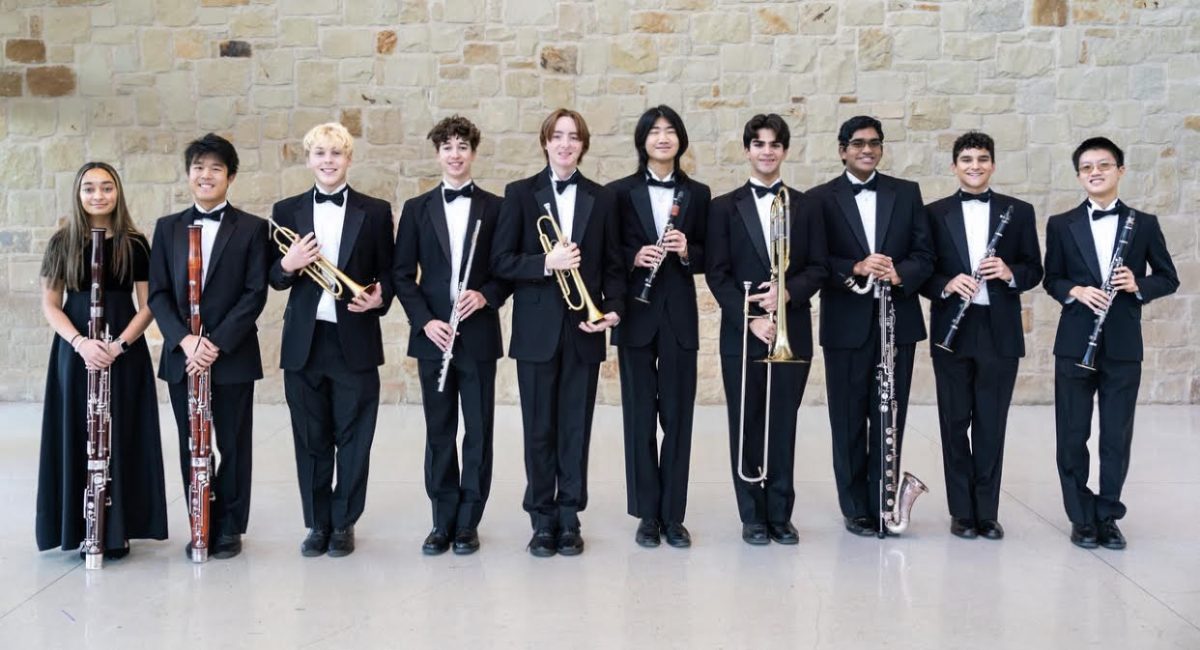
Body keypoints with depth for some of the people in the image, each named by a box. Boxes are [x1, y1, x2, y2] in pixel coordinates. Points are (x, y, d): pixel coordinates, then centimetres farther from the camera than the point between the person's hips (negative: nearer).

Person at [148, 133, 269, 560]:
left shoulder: (251, 228, 0)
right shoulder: (167, 228, 9)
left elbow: (255, 293, -7)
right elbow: (158, 293, 3)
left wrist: (218, 343, -15)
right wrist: (184, 339, -13)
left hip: (234, 356, -3)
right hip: (181, 356, 3)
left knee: (234, 445, 5)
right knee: (192, 446, 9)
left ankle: (230, 528, 18)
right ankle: (202, 526, 20)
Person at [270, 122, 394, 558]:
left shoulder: (375, 211, 3)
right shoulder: (286, 211, 7)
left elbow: (387, 272, 6)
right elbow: (274, 279, 7)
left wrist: (380, 297, -15)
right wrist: (287, 265, -15)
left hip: (355, 340, -1)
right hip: (303, 342, 1)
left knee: (353, 437, 5)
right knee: (310, 438, 9)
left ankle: (343, 523, 19)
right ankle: (317, 524, 22)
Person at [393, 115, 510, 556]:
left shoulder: (495, 207, 4)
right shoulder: (417, 208, 7)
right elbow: (402, 274, 4)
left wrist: (487, 295, -14)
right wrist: (424, 320, -8)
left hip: (479, 334, -1)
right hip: (433, 335, 1)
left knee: (478, 432, 4)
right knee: (439, 432, 8)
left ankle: (468, 522, 15)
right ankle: (443, 521, 17)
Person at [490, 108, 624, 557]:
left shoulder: (602, 199, 8)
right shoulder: (520, 194, 3)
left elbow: (613, 266, 8)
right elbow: (500, 261, -3)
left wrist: (613, 309, -9)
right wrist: (546, 263, -18)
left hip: (584, 329, 1)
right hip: (537, 330, -1)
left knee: (576, 429, 5)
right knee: (539, 430, 5)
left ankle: (569, 519, 15)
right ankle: (542, 521, 15)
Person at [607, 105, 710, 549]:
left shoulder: (698, 194, 8)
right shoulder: (620, 192, 2)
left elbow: (708, 258, 8)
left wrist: (686, 251, -12)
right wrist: (634, 257, -17)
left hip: (679, 314, 2)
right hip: (635, 314, -1)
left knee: (678, 415, 4)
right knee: (640, 416, 3)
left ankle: (673, 515, 14)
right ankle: (647, 514, 13)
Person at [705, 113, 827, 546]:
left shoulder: (805, 207, 9)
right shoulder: (725, 207, 4)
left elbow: (818, 268, 5)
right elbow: (717, 274, -3)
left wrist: (788, 291, -15)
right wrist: (750, 318, -13)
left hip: (792, 332, 1)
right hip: (741, 332, -1)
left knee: (783, 426, 5)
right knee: (746, 427, 3)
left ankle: (780, 514, 14)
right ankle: (753, 516, 13)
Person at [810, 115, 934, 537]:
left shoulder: (906, 193, 9)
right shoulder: (822, 198, 2)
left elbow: (924, 256, 4)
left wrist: (899, 274, -15)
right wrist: (856, 268, -20)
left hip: (898, 322, 2)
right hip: (846, 325, -2)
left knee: (890, 420, 6)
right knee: (849, 423, 5)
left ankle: (884, 506, 16)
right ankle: (856, 508, 16)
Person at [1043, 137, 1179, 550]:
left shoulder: (1144, 224, 5)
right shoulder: (1061, 225, 4)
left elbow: (1168, 278, 8)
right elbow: (1051, 279, 8)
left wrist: (1138, 285, -13)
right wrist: (1075, 291, -13)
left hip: (1123, 346, 0)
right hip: (1074, 343, 0)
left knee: (1117, 436, 6)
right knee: (1072, 435, 4)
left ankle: (1108, 516, 19)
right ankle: (1081, 517, 16)